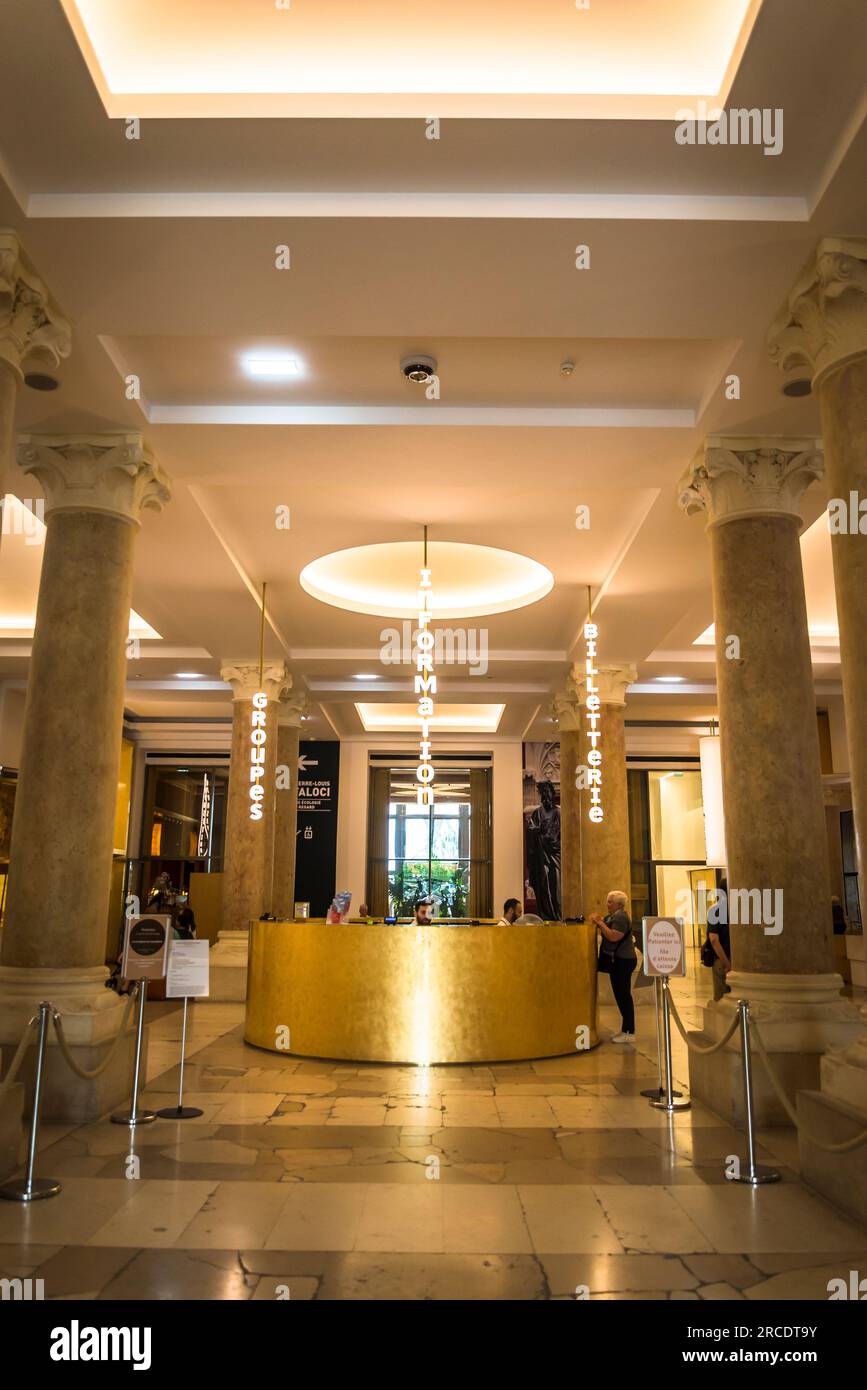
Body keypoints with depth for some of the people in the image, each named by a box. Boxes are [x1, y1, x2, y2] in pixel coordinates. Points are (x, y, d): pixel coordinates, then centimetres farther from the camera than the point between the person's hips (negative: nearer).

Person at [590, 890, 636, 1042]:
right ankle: (626, 1030, 22)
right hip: (618, 960, 11)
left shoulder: (621, 917, -15)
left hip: (623, 960, -11)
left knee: (623, 995, -7)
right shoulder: (611, 916, 17)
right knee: (621, 994, 14)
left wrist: (600, 922, -19)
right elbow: (604, 927, 13)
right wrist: (597, 920, -1)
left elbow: (613, 936, -25)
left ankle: (629, 1032, -3)